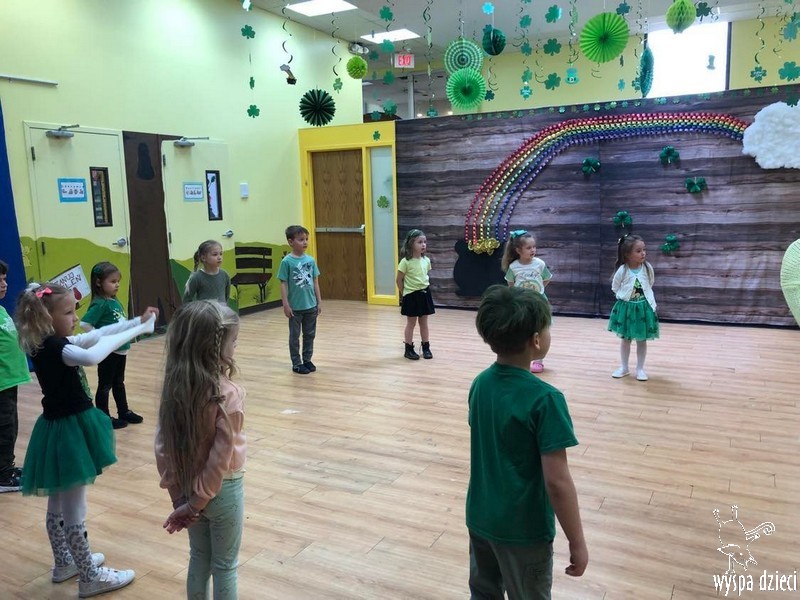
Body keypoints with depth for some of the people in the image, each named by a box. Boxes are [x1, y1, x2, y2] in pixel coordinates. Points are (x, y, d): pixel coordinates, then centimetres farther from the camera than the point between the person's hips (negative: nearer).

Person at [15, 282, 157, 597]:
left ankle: (65, 562, 39)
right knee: (74, 509, 2)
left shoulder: (53, 343, 6)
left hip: (64, 427, 10)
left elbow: (97, 335, 11)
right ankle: (90, 578, 14)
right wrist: (136, 330, -36)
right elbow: (91, 356, -43)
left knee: (59, 503, 22)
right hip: (68, 430, -10)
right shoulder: (52, 347, -23)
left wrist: (138, 321, 2)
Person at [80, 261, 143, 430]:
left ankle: (124, 412, 35)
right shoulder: (100, 303, -19)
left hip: (120, 350, 8)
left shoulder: (116, 301, 5)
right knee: (105, 385, 6)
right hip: (108, 352, -8)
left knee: (119, 383, 21)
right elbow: (84, 324, -26)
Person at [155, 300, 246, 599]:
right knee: (225, 565, 15)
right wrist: (196, 503, -10)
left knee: (199, 558, 24)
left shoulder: (173, 388, -8)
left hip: (188, 488, 5)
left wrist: (178, 495, 1)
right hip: (222, 490, -5)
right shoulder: (228, 395, -25)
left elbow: (162, 447, -4)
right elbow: (220, 459, -22)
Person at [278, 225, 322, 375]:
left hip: (311, 306, 4)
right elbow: (284, 284, -9)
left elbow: (315, 282, 6)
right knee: (294, 336, 9)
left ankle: (307, 360, 30)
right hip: (295, 307, -4)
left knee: (310, 334, 14)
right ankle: (297, 364, 20)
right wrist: (285, 305, -11)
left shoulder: (311, 260, 0)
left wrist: (319, 302, 7)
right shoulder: (287, 261, -11)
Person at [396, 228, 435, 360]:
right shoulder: (405, 262, -14)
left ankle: (426, 348, 21)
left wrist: (426, 289, 7)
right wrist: (405, 294, -3)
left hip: (424, 294, 5)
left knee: (424, 323, 12)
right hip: (411, 296, -5)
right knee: (411, 323, 5)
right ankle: (409, 349, 15)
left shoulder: (426, 260, 2)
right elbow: (399, 280, -8)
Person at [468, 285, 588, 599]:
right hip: (522, 530, -5)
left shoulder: (480, 384, -5)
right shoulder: (544, 399, -25)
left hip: (480, 519, 6)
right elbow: (557, 482, -23)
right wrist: (577, 542, -12)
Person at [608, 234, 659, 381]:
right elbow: (615, 288, 2)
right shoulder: (622, 270, -13)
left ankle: (640, 368, 20)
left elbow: (650, 285, 10)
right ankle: (624, 367, 23)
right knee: (625, 339, 11)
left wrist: (644, 297, 11)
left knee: (641, 340, 8)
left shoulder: (648, 268, -8)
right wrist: (624, 297, 4)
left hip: (643, 307, 1)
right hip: (626, 307, -1)